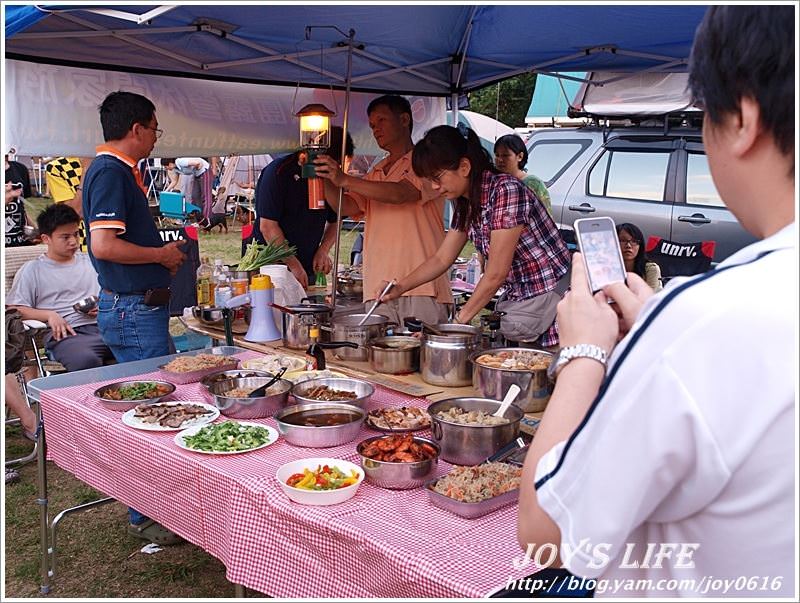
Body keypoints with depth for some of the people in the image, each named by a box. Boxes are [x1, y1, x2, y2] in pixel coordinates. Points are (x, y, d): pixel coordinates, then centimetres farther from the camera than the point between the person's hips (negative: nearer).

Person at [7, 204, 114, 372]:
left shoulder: (90, 262, 26)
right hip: (65, 333, -3)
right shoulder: (32, 270, 16)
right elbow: (14, 309, 8)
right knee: (86, 361, -40)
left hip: (103, 326, 3)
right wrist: (49, 315, -7)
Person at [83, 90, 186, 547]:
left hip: (140, 307, 11)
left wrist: (164, 256, 13)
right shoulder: (110, 172, -16)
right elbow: (104, 245, -26)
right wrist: (162, 254, -14)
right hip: (133, 311, -11)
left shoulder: (121, 171, 16)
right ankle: (146, 517, 10)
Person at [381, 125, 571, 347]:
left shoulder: (506, 190, -20)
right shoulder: (465, 204, 6)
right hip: (517, 299, 7)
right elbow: (442, 258, 15)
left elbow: (496, 274, -20)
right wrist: (399, 287, 3)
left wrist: (459, 321, -14)